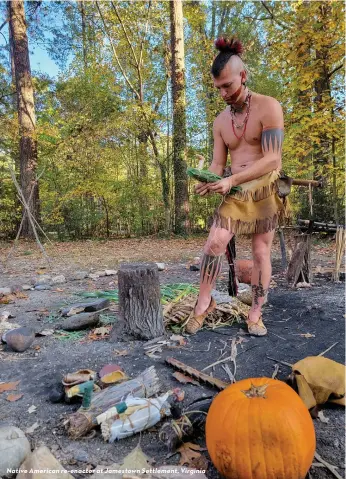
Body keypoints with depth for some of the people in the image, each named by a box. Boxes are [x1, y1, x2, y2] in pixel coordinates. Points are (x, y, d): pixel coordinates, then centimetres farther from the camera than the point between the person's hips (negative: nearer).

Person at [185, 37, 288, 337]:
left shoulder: (269, 107, -9)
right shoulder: (220, 121, 8)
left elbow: (272, 160, -18)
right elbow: (218, 163, 6)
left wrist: (231, 180, -27)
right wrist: (207, 182, -17)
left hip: (266, 188, -4)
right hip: (236, 191, 4)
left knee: (261, 251, 1)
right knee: (214, 243, -11)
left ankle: (255, 314, 13)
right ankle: (204, 302, 4)